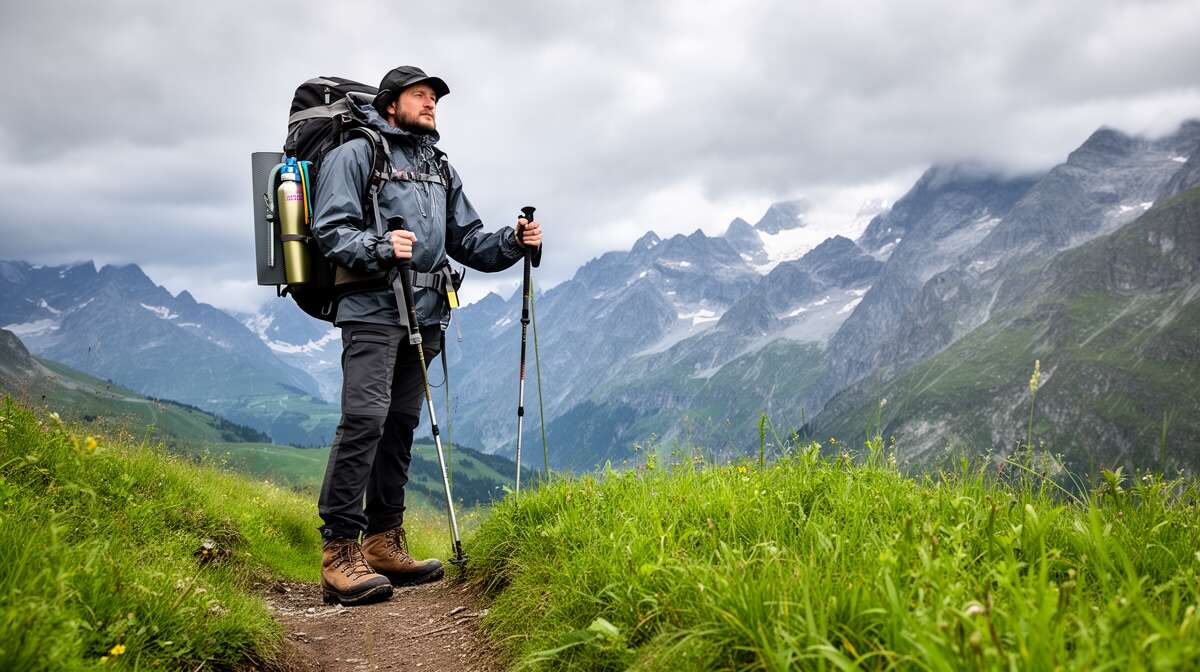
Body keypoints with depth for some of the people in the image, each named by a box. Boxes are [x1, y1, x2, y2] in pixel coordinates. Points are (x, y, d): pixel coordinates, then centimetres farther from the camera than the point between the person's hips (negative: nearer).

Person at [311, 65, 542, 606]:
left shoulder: (442, 169, 24)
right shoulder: (355, 155, 3)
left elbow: (467, 241, 21)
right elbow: (330, 229, -6)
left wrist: (512, 243, 4)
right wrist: (378, 249, -24)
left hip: (425, 315, 7)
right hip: (373, 310, -7)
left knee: (401, 425, 8)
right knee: (364, 419, -16)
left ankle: (384, 543, 16)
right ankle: (339, 552, -13)